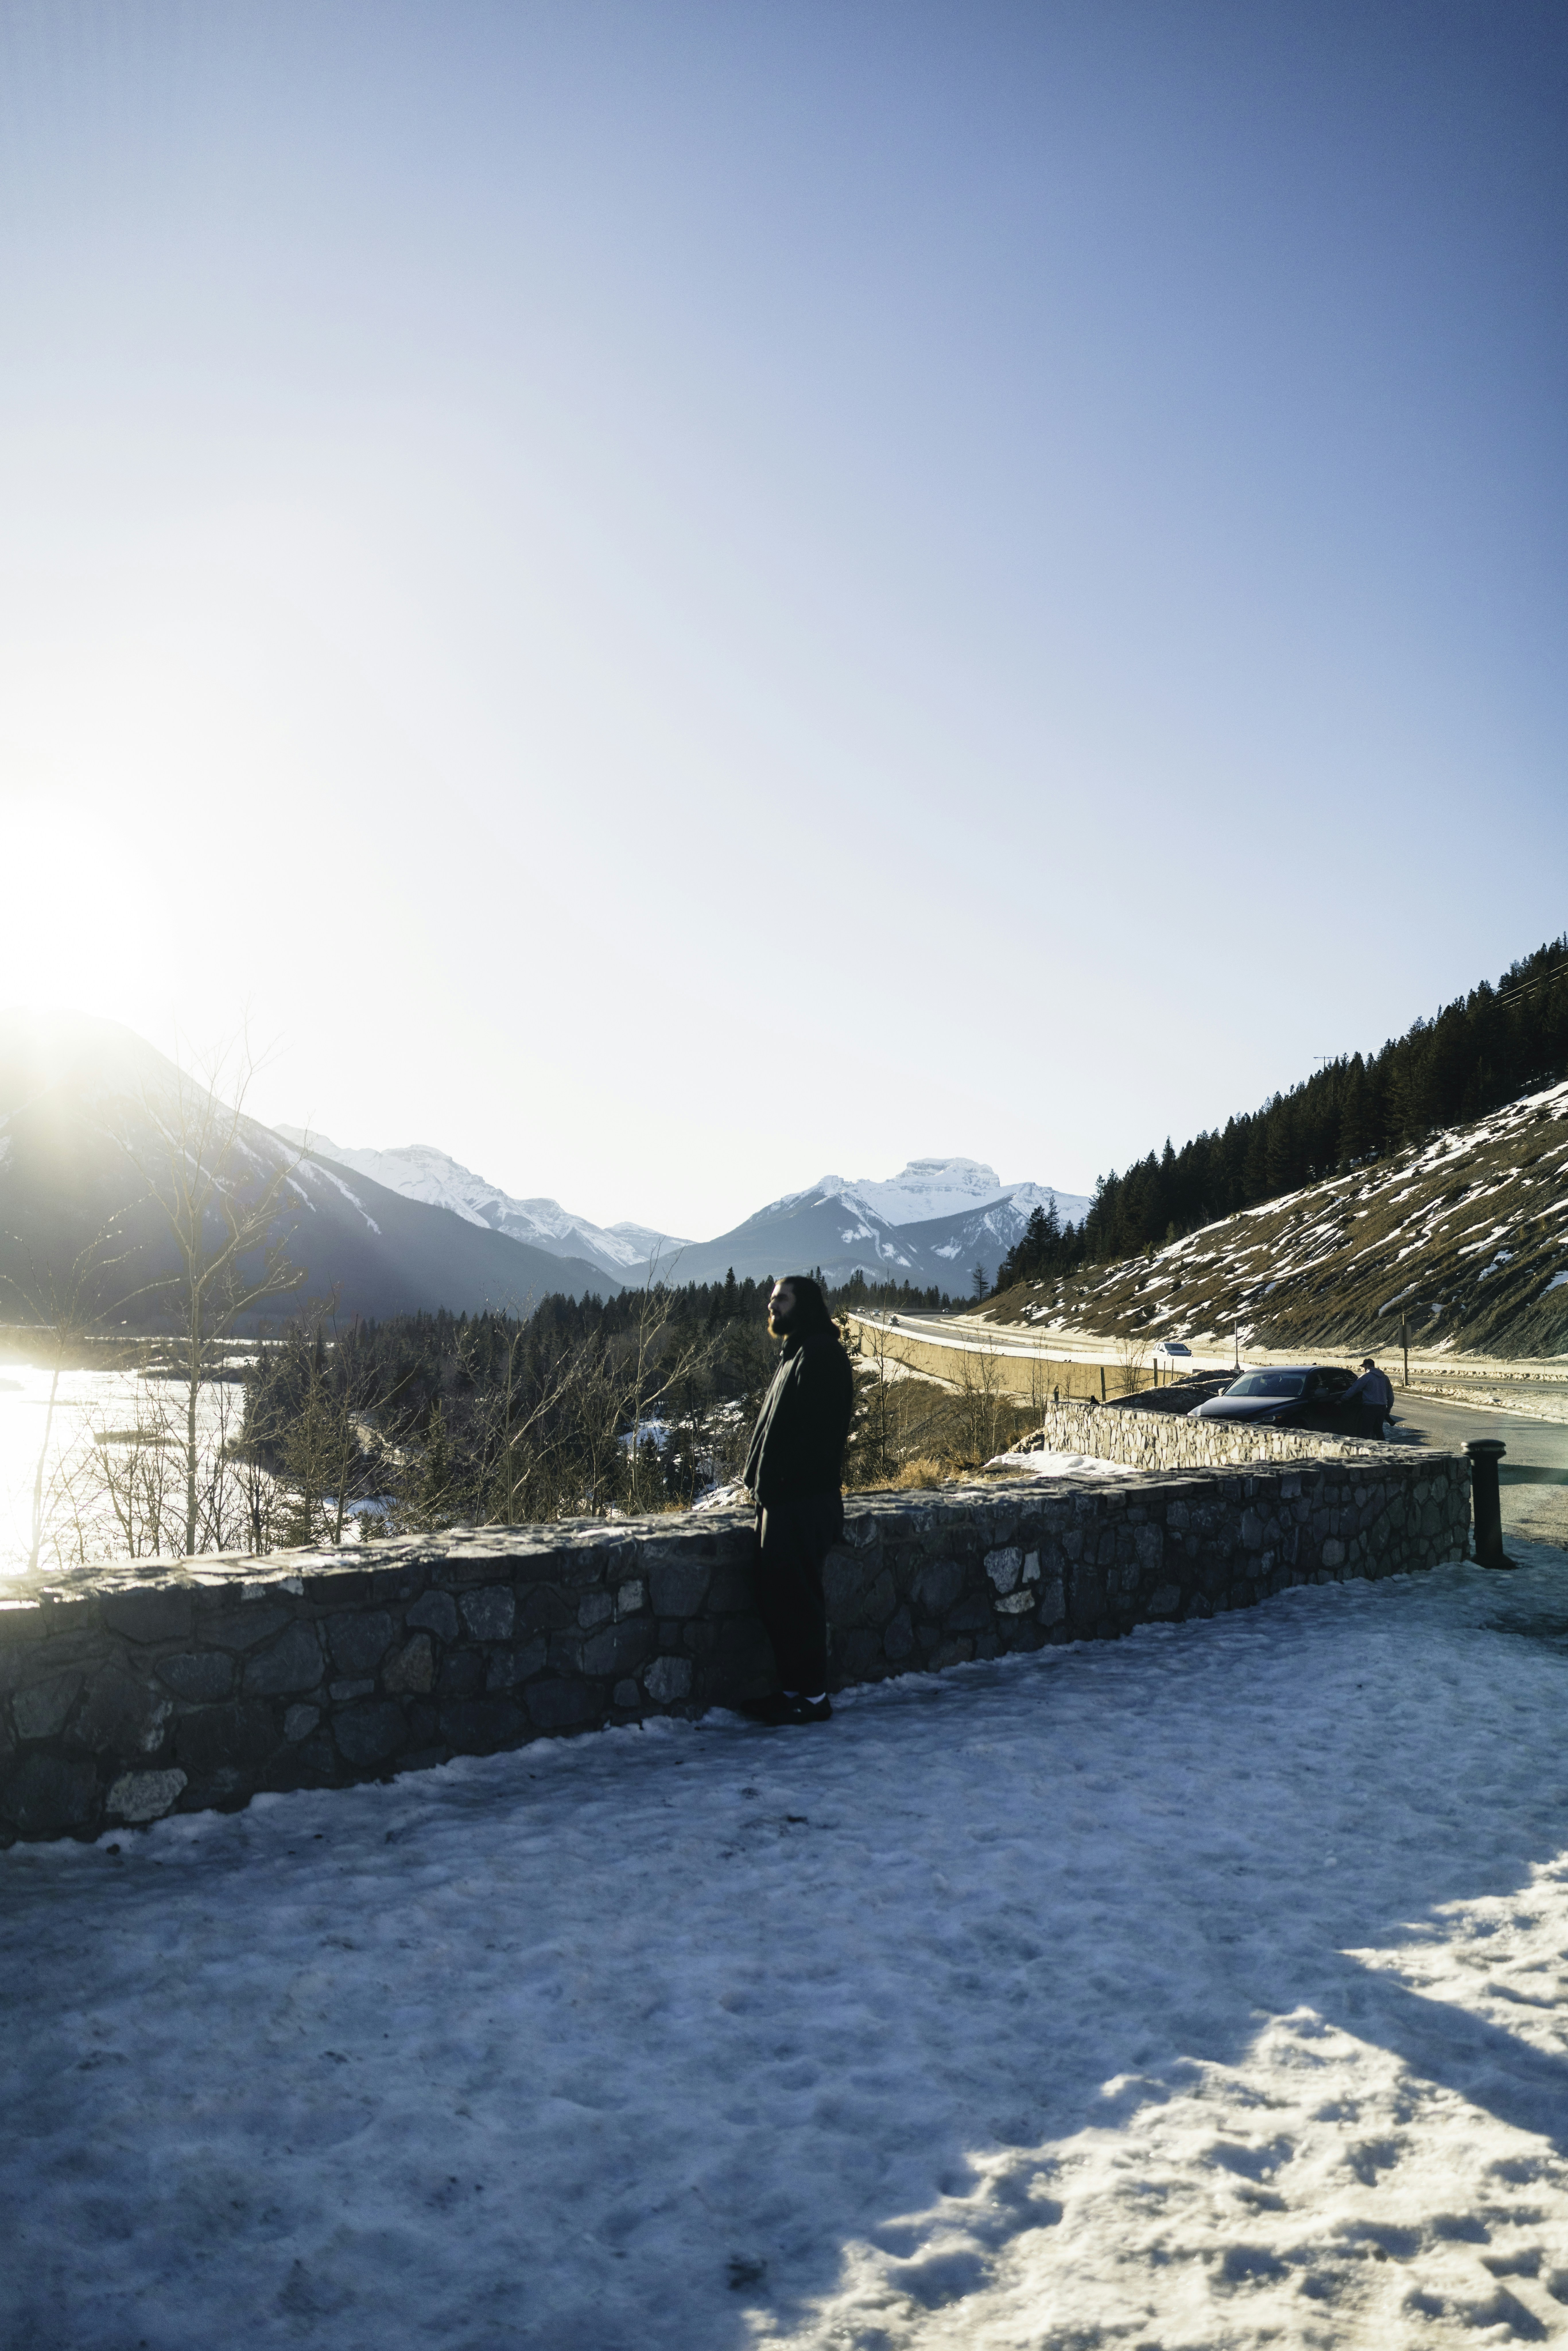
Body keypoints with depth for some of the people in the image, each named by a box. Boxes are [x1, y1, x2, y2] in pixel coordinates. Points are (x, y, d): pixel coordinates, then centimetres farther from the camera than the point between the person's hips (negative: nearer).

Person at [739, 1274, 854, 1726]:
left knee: (797, 1597, -4)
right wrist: (763, 1483, 16)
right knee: (772, 1591, 13)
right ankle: (793, 1688, 22)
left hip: (803, 1502, -10)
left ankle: (812, 1696, 6)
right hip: (780, 1498, 10)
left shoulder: (820, 1355, -14)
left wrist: (783, 1482, -24)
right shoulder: (795, 1354, 19)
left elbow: (815, 1433, -22)